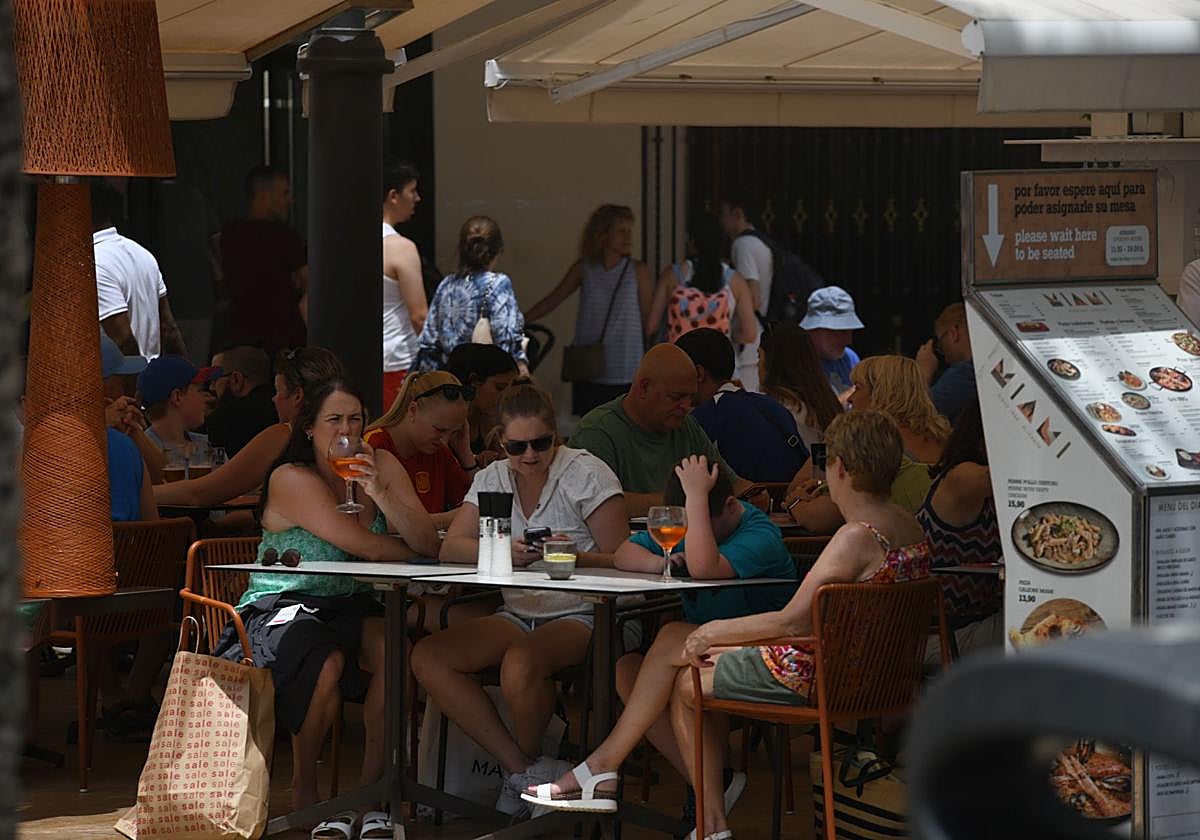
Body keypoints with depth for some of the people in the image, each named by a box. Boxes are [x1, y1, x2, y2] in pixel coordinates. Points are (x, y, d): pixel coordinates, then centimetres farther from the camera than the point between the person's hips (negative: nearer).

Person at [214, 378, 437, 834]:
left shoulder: (380, 466, 6)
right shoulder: (292, 480, -11)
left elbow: (428, 543, -5)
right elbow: (361, 545, -16)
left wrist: (378, 492, -18)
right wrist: (411, 554, 0)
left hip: (350, 607, 5)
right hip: (282, 608, -5)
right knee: (326, 664, -35)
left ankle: (371, 789, -15)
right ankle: (304, 789, -10)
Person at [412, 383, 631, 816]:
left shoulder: (586, 474, -5)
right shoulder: (492, 478, 10)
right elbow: (451, 548, -1)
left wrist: (575, 556, -28)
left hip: (586, 614, -6)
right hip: (519, 614, 6)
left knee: (520, 664, -37)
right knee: (427, 656, -18)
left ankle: (527, 763, -4)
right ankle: (523, 767, -15)